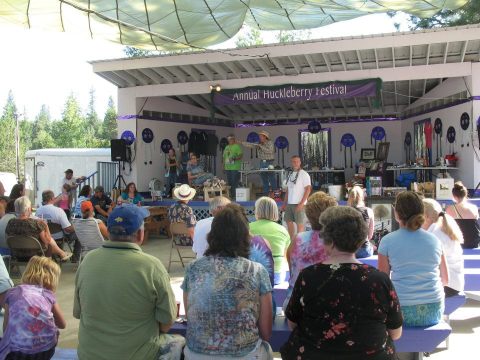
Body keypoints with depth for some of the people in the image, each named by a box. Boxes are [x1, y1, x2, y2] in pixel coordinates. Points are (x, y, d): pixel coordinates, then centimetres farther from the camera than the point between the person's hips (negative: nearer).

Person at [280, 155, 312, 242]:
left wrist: (302, 203, -17)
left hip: (299, 204, -7)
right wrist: (284, 203, 14)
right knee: (289, 222, 9)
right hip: (289, 203, 7)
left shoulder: (304, 174, -5)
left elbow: (308, 189, -11)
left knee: (300, 223, -4)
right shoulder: (290, 175, 15)